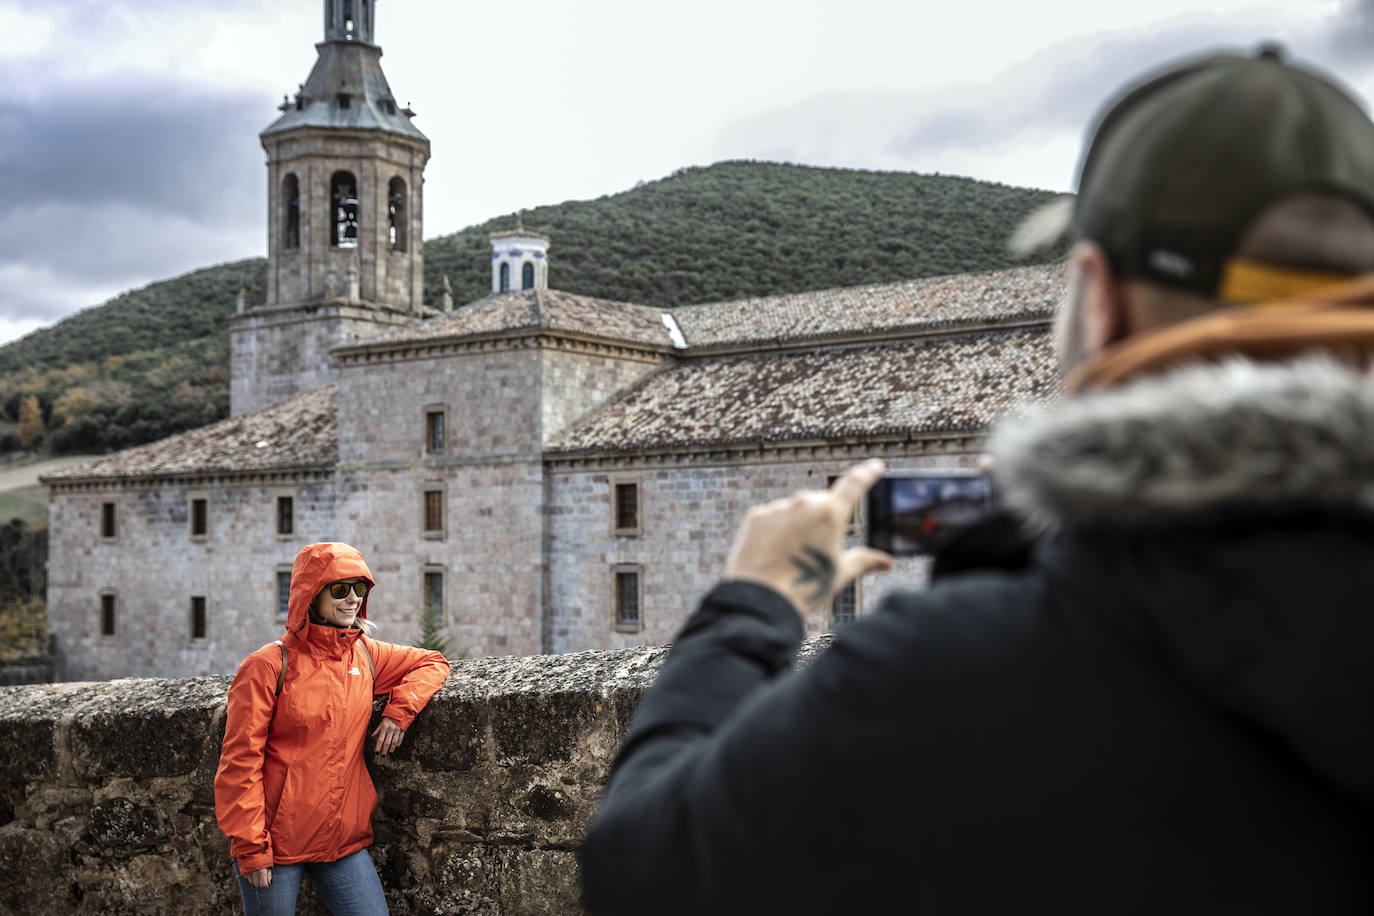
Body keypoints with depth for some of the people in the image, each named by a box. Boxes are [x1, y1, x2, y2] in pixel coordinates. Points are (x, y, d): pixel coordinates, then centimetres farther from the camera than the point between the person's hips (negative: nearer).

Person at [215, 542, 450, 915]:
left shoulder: (366, 655, 7)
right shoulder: (269, 666, -9)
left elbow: (431, 663, 19)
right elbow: (240, 762, -10)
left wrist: (399, 711, 0)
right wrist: (251, 849, -13)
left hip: (344, 839, 5)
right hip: (277, 841, -5)